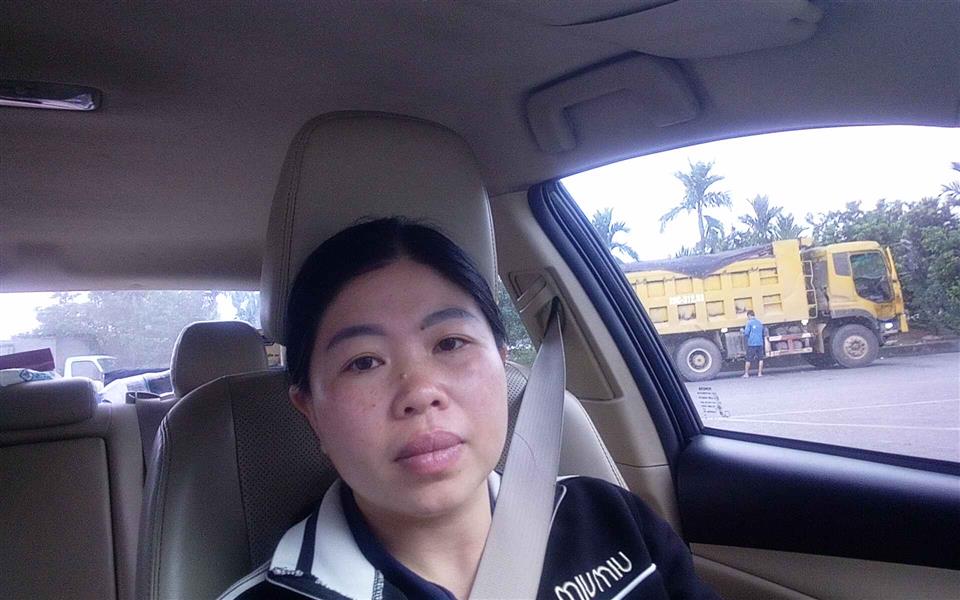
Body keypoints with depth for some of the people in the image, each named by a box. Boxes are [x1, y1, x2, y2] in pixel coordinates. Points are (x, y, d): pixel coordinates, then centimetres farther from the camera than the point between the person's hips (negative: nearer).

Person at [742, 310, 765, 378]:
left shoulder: (749, 322, -7)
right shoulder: (760, 322, 11)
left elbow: (746, 333, -11)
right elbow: (763, 333, 20)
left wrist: (743, 331, 9)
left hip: (751, 344, -4)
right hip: (760, 343, 4)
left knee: (748, 359, 4)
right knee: (760, 359, 9)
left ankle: (746, 373, 8)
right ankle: (759, 373, 6)